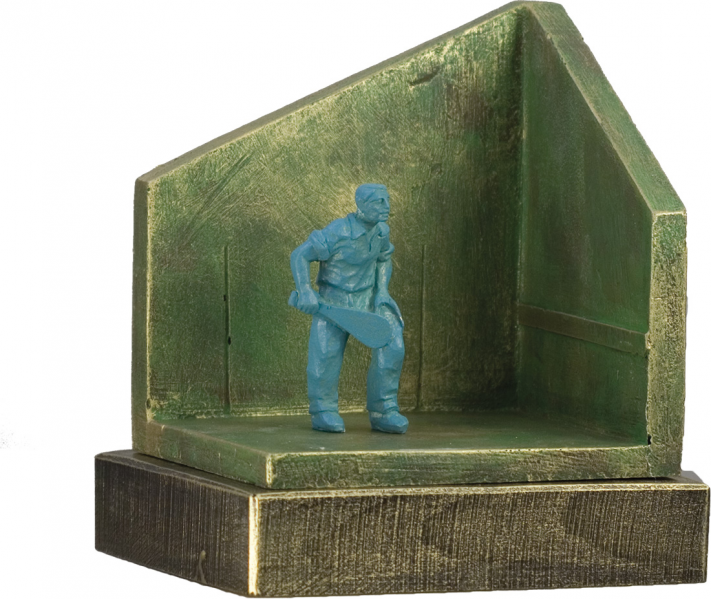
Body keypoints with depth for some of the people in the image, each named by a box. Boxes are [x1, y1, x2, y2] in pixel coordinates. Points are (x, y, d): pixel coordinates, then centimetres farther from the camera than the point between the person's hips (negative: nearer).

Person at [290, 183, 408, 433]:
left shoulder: (381, 230, -4)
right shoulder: (337, 233, -23)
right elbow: (299, 255, -17)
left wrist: (382, 290, 3)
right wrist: (305, 292, -27)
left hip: (367, 298, 5)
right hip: (334, 299, -5)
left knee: (391, 347, -10)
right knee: (326, 353, -13)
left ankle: (383, 412, -2)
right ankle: (323, 411, 8)